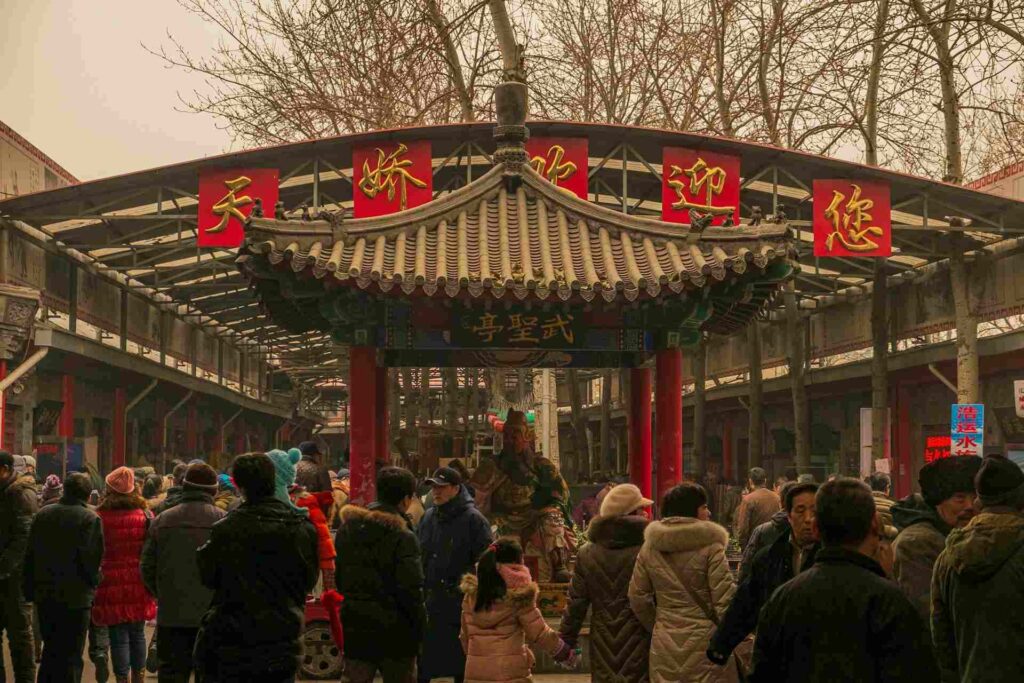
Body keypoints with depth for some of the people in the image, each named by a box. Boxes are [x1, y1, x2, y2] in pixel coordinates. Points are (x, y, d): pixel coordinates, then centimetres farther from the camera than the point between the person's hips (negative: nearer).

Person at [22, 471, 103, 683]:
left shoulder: (43, 514, 7)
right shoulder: (90, 519, -12)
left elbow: (30, 555, 8)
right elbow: (91, 558, -16)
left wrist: (30, 590, 13)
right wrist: (93, 582, 2)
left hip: (44, 595, 6)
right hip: (75, 596, -6)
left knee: (51, 652, 19)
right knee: (70, 657, 1)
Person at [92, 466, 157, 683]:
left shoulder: (100, 516, -7)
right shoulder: (144, 514, -1)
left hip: (111, 583, -2)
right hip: (138, 584, 3)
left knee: (118, 637, 2)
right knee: (137, 634, 15)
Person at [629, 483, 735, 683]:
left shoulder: (649, 547, 5)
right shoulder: (710, 547, -10)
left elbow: (637, 597, 10)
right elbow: (725, 601, -12)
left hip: (663, 646, 5)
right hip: (703, 644, -5)